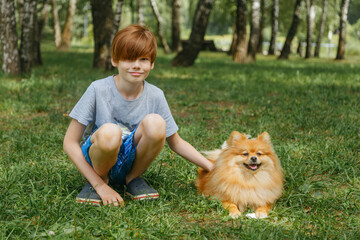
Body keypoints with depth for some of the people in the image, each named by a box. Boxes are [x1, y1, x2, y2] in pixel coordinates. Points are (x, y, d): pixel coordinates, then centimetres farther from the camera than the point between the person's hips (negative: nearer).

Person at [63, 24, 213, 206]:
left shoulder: (155, 96, -6)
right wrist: (100, 185, -19)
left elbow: (176, 143, 7)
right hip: (97, 162, -3)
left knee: (155, 123, -27)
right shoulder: (98, 90, -15)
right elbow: (70, 143, -13)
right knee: (109, 132, -37)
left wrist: (212, 168, -3)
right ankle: (100, 179, -5)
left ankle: (133, 178, -2)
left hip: (131, 161, 3)